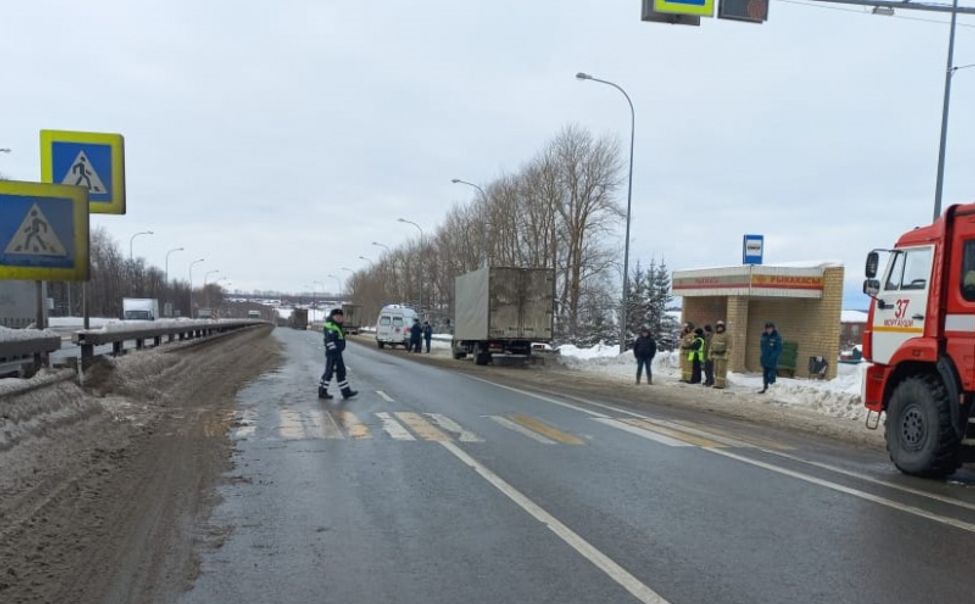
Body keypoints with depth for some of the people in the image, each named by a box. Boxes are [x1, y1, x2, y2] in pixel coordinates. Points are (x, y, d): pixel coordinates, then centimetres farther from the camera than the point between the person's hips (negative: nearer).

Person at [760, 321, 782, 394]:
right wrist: (764, 354, 7)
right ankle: (765, 388, 23)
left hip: (773, 360, -6)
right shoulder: (764, 336, 8)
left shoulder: (777, 337, -11)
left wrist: (772, 356, -19)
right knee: (765, 375, 13)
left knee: (771, 375, -9)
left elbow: (779, 349, -12)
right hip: (765, 360, 6)